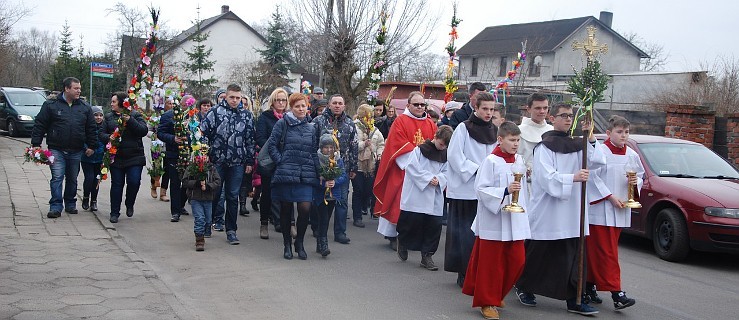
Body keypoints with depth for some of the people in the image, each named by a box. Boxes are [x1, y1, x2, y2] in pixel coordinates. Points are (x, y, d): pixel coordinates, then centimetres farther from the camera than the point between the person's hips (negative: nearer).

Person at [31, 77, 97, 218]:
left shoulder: (85, 107, 8)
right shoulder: (51, 105, -1)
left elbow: (91, 128, 12)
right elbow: (39, 125, -1)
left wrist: (91, 146, 8)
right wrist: (36, 144, -5)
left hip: (76, 152, 3)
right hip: (56, 150, -3)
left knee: (72, 179, 12)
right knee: (57, 178, -9)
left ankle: (70, 204, 24)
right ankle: (56, 207, -6)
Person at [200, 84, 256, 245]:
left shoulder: (247, 115, 6)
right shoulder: (215, 112, -2)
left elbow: (250, 140, 10)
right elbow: (202, 132, -4)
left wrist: (250, 161, 8)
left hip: (237, 163, 2)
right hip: (217, 161, -1)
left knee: (233, 197, 6)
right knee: (214, 194, 8)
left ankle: (231, 230, 14)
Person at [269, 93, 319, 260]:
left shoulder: (311, 128, 13)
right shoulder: (282, 124, 2)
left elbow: (314, 152, 16)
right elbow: (272, 145, 2)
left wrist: (318, 171, 7)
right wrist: (281, 161, -7)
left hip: (306, 175, 2)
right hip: (285, 173, -2)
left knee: (305, 208, -8)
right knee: (286, 209, 5)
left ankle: (299, 243, 11)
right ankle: (287, 244, 20)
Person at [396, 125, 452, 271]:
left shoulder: (445, 155, 11)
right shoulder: (420, 149, -4)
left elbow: (446, 172, 7)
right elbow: (412, 167, -10)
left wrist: (439, 179, -14)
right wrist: (428, 178, -15)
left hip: (435, 198, 5)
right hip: (416, 196, -4)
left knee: (434, 226, 1)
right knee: (412, 221, -1)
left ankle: (427, 256, 11)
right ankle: (402, 243, 29)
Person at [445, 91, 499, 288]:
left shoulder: (494, 131, 11)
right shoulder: (463, 128, -4)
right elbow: (455, 157, -8)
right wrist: (476, 170, -14)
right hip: (465, 189, -5)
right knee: (466, 234, -2)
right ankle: (465, 275, 5)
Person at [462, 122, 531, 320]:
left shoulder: (519, 160, 7)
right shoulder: (491, 161, -12)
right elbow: (481, 189, -15)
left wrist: (522, 208, 17)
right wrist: (505, 191, -24)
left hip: (515, 221, 6)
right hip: (494, 221, -6)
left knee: (516, 261, 7)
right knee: (491, 263, 2)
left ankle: (497, 294, 27)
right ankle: (487, 302, 15)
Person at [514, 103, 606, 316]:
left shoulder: (577, 145, 12)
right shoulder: (545, 147, -6)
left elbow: (597, 162, 1)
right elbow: (547, 177, -16)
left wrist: (590, 139, -8)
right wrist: (573, 178, -26)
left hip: (572, 212, 5)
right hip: (548, 211, -5)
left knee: (573, 257, 3)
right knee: (539, 254, 5)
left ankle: (573, 299, 7)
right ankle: (524, 287, 25)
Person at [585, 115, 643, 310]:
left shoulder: (632, 155, 9)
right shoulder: (599, 152, -9)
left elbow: (640, 175, 20)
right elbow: (593, 178, -12)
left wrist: (636, 182, -4)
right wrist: (611, 197, -15)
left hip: (620, 210, 6)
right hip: (600, 208, -6)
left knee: (596, 252, 12)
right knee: (607, 252, -6)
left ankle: (590, 287, 22)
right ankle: (616, 293, -7)